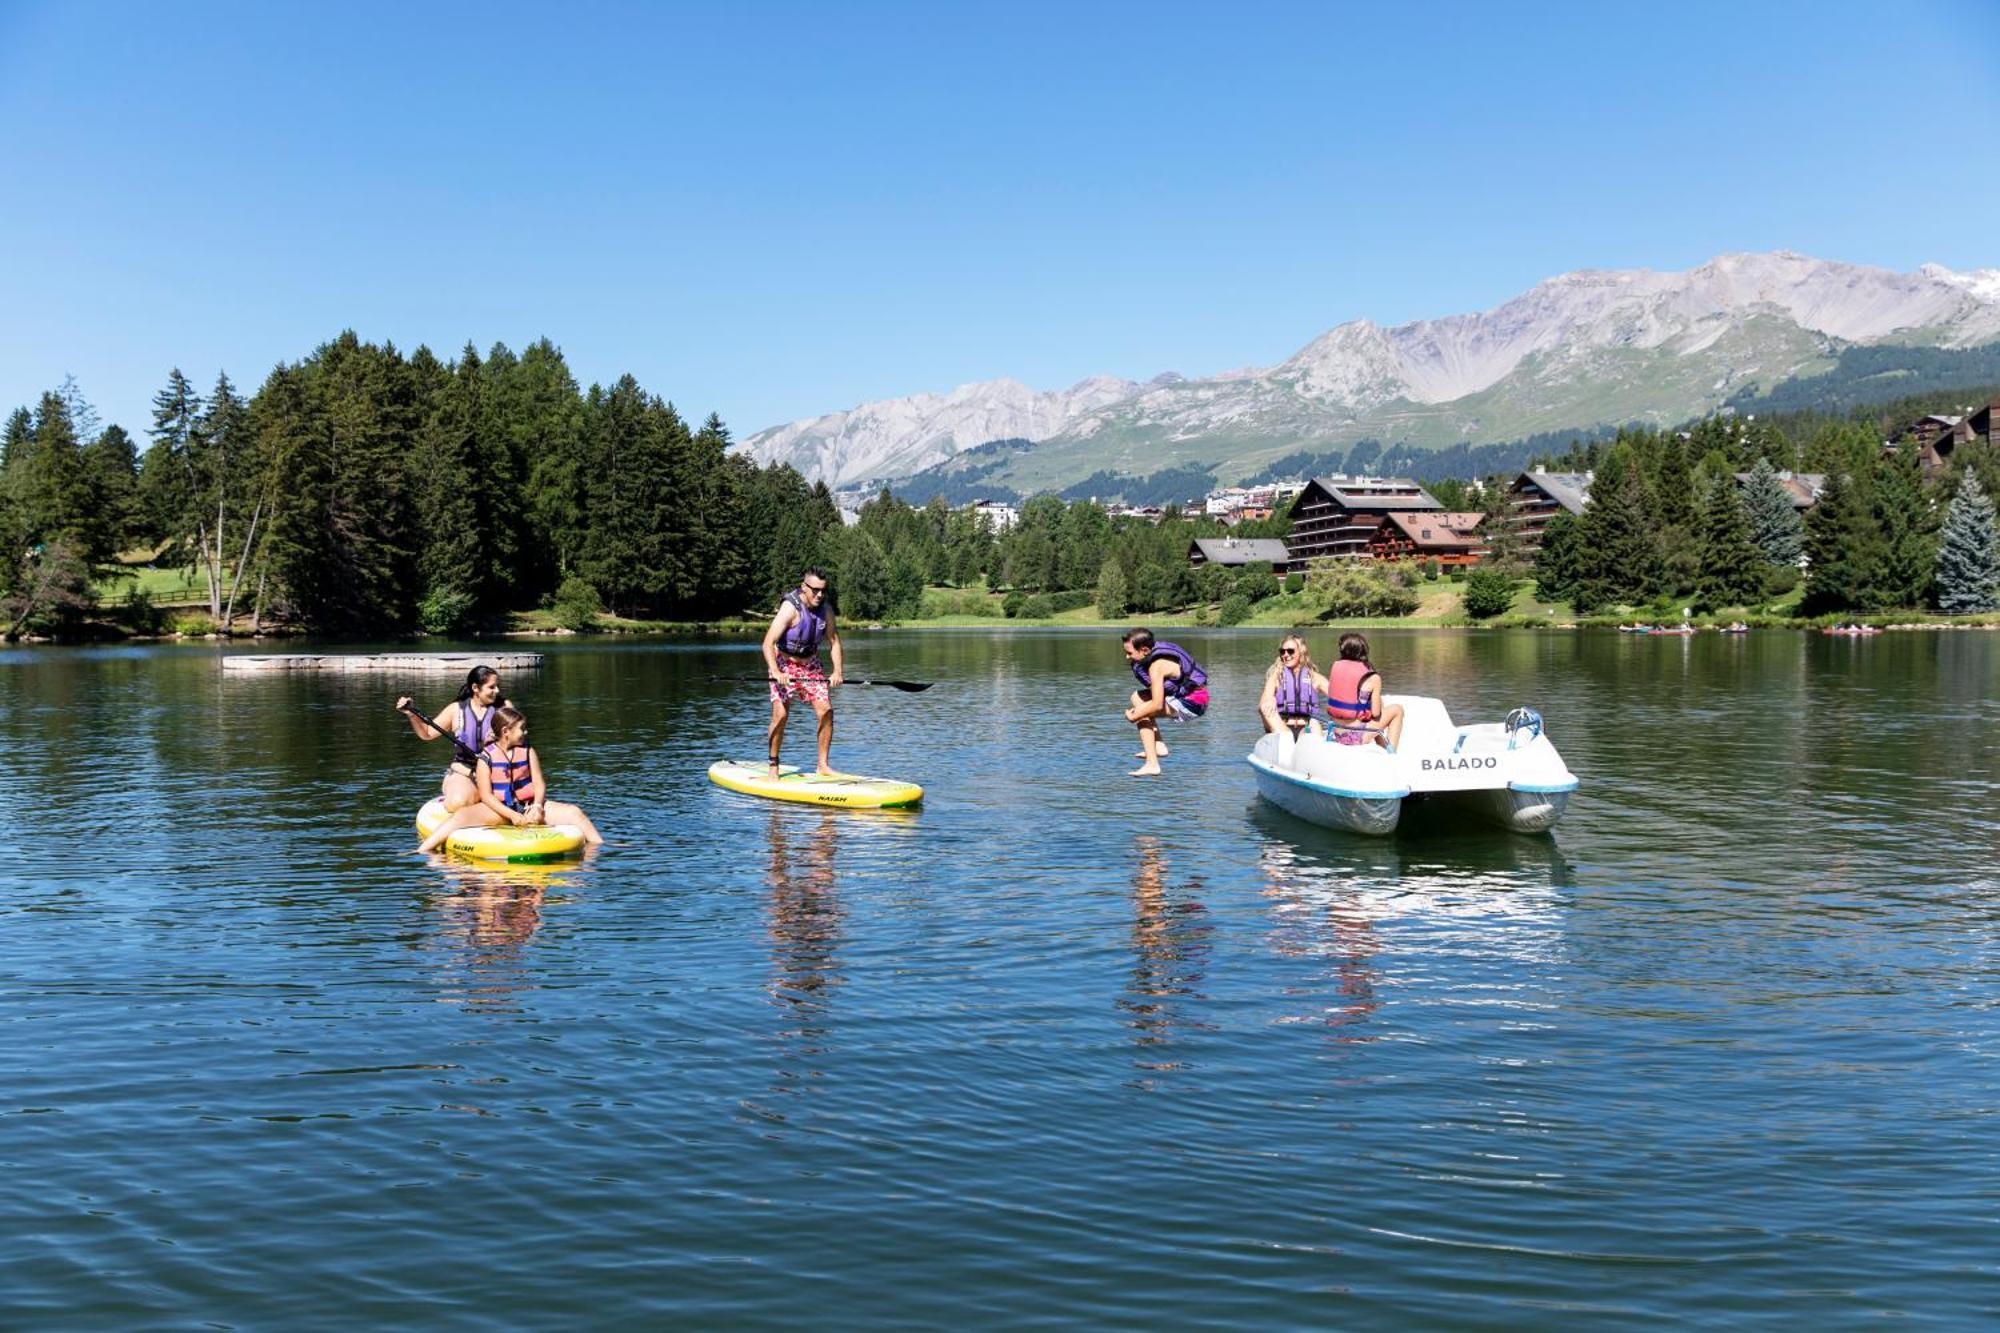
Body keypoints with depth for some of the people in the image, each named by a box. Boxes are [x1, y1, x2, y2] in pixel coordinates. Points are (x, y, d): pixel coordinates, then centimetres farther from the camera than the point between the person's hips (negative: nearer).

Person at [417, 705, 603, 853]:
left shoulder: (528, 752, 5)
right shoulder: (486, 757, -5)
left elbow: (539, 783, 1)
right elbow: (486, 795, -11)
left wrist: (537, 806, -21)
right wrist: (513, 815, -23)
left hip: (529, 804, 3)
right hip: (499, 808, -3)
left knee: (574, 812, -15)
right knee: (461, 815, -29)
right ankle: (422, 852, -33)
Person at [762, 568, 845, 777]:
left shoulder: (826, 609, -6)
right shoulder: (790, 608, -24)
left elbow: (834, 641, 4)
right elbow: (768, 643, -30)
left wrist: (837, 671, -11)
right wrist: (776, 672, -43)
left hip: (811, 664, 5)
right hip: (784, 664, -5)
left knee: (826, 711, -6)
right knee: (780, 714, -16)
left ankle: (823, 765, 4)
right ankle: (773, 765, -2)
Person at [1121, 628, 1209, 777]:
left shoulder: (1157, 665, -22)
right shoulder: (1156, 652, 6)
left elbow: (1157, 705, -26)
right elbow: (1157, 692, 16)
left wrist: (1133, 717, -14)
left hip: (1191, 704, -10)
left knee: (1141, 711, -13)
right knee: (1138, 697, 16)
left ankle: (1152, 765, -17)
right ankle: (1158, 746, 12)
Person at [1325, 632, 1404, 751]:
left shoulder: (1335, 667, 0)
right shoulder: (1373, 678, -11)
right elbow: (1375, 713, -10)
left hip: (1337, 733, 6)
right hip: (1357, 736, -6)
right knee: (1397, 710, 15)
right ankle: (1391, 753, 14)